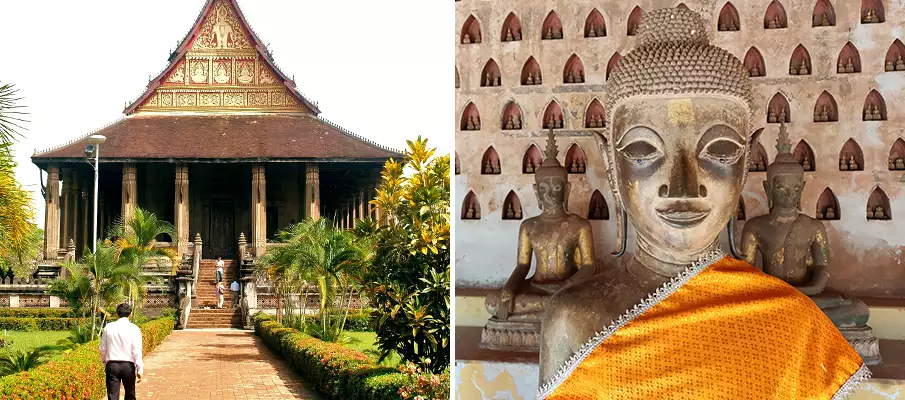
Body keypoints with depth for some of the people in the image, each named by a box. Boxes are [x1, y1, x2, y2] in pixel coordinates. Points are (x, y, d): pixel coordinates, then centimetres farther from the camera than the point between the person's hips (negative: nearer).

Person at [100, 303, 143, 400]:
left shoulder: (108, 327, 2)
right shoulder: (133, 328, -6)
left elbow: (103, 348, 10)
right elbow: (137, 350, -10)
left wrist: (104, 362, 26)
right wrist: (139, 369, -6)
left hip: (112, 365, 1)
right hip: (128, 365, -1)